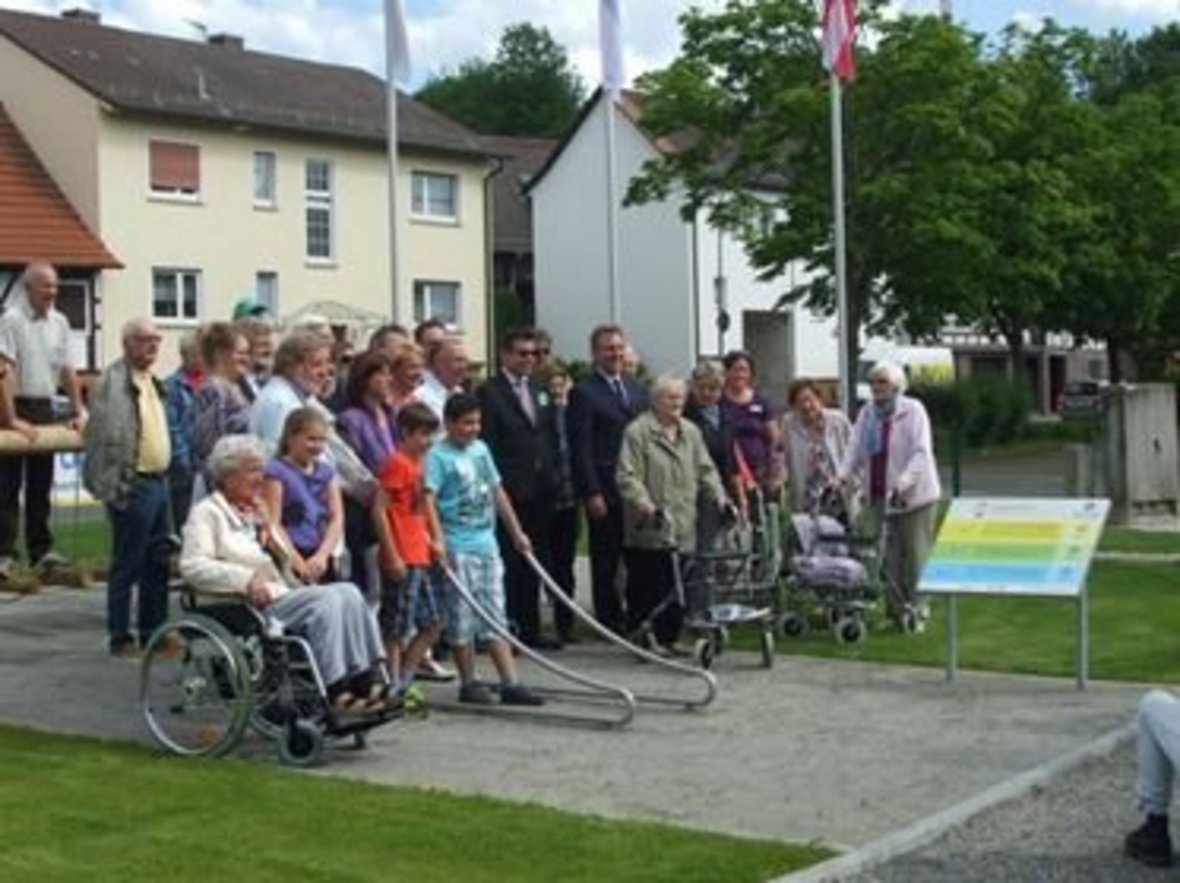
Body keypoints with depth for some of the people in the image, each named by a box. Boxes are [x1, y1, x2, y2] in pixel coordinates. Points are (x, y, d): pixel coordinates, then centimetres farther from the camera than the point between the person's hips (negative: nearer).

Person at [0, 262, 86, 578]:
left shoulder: (59, 322, 7)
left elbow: (68, 370, 12)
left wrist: (78, 412, 6)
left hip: (45, 409, 6)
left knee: (41, 484, 11)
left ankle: (40, 551, 18)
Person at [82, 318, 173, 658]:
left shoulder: (151, 381, 15)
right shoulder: (114, 380, -14)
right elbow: (106, 436, -18)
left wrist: (164, 471, 16)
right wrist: (115, 486, -20)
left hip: (158, 480, 9)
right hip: (134, 485, -9)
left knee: (159, 560, 14)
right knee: (127, 565, -1)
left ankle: (152, 631, 24)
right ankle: (120, 639, 8)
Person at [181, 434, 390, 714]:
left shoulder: (255, 512, 26)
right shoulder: (207, 513, 2)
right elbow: (192, 567, -13)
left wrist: (269, 530, 8)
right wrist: (247, 578, -22)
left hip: (281, 594, 8)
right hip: (252, 607, -8)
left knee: (348, 593, -15)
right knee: (326, 600, -27)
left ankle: (370, 679, -23)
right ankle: (337, 693, -29)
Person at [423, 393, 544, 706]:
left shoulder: (481, 449, 12)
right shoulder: (438, 455, -9)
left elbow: (497, 492, 20)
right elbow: (428, 498, -18)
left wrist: (517, 533, 21)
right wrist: (438, 540, -28)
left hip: (486, 542, 7)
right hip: (457, 547, -6)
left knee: (495, 616, 7)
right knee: (462, 618, 2)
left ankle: (510, 684, 8)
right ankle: (468, 683, 13)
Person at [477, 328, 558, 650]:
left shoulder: (538, 390, 15)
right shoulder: (489, 392, -6)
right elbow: (486, 445, -10)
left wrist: (550, 478, 10)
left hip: (538, 490, 7)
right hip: (510, 491, -7)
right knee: (509, 562, -3)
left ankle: (530, 628, 17)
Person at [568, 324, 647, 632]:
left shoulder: (636, 390, 15)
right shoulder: (584, 393, -5)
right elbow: (581, 448, -9)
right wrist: (592, 493, -14)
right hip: (605, 491, -5)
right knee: (605, 560, 3)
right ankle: (609, 619, 11)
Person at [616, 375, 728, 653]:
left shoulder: (691, 433, 17)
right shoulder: (637, 432, -4)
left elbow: (705, 470, 18)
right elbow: (629, 477, -10)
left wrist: (718, 496, 3)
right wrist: (646, 505, -21)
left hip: (683, 529, 5)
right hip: (649, 528, -5)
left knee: (678, 587, 4)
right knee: (648, 586, -4)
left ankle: (668, 638, 14)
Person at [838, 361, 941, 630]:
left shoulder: (913, 410, -5)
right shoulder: (867, 412, 10)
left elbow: (921, 452, -14)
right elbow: (855, 448, 4)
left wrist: (903, 483, -26)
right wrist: (843, 477, -13)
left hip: (914, 495, -4)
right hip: (879, 495, 4)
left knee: (914, 555, -1)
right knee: (888, 557, 3)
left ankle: (915, 610, 8)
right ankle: (896, 609, 10)